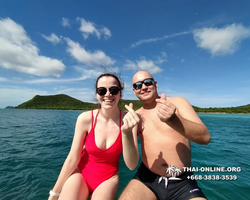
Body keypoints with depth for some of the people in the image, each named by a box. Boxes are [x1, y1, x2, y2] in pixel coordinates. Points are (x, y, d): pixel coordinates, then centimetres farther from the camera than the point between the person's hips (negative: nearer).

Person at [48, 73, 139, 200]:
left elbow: (131, 165, -21)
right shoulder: (85, 118, -19)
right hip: (80, 173, 0)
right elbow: (72, 158, -9)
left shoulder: (128, 119, -20)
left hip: (108, 178, 1)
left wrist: (127, 132, -38)